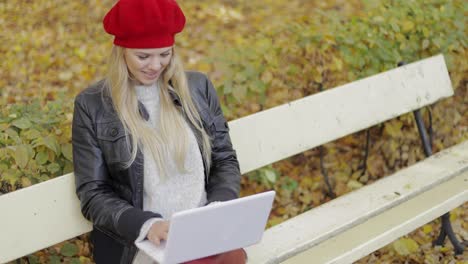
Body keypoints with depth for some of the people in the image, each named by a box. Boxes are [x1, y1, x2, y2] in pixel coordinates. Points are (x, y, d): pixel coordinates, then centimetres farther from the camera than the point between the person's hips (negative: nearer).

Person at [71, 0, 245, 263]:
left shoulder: (198, 86, 8)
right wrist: (147, 224, -18)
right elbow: (93, 194, -2)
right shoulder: (92, 105, 0)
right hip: (135, 242, -3)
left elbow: (225, 159, 11)